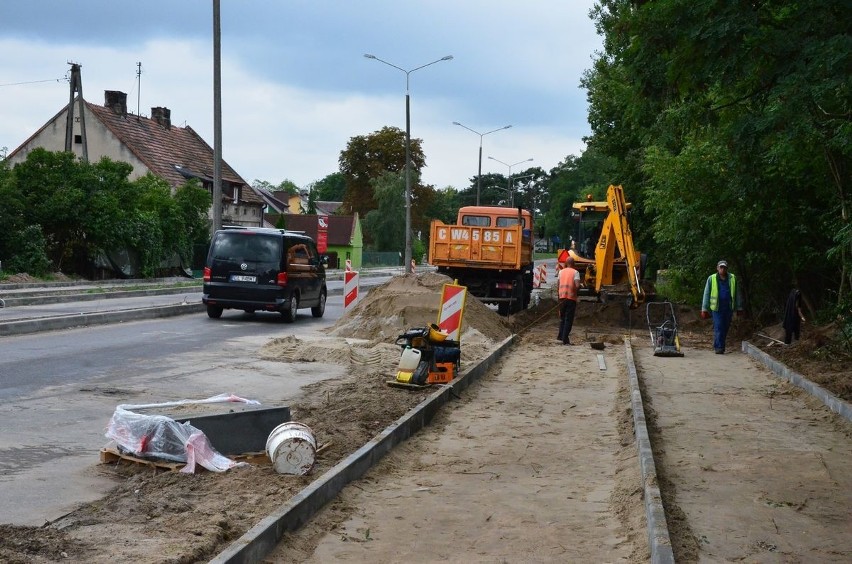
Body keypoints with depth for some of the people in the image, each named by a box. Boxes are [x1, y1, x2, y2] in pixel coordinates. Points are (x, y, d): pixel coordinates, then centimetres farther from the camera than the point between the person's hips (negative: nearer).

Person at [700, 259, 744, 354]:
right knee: (718, 328, -9)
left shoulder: (732, 278, 8)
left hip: (729, 307, 2)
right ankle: (718, 347, -9)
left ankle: (721, 346, 17)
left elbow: (737, 294, 13)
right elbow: (706, 294, 6)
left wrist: (739, 308, 11)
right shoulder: (711, 279, 3)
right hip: (717, 307, -2)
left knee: (725, 328, 6)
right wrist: (704, 309, 3)